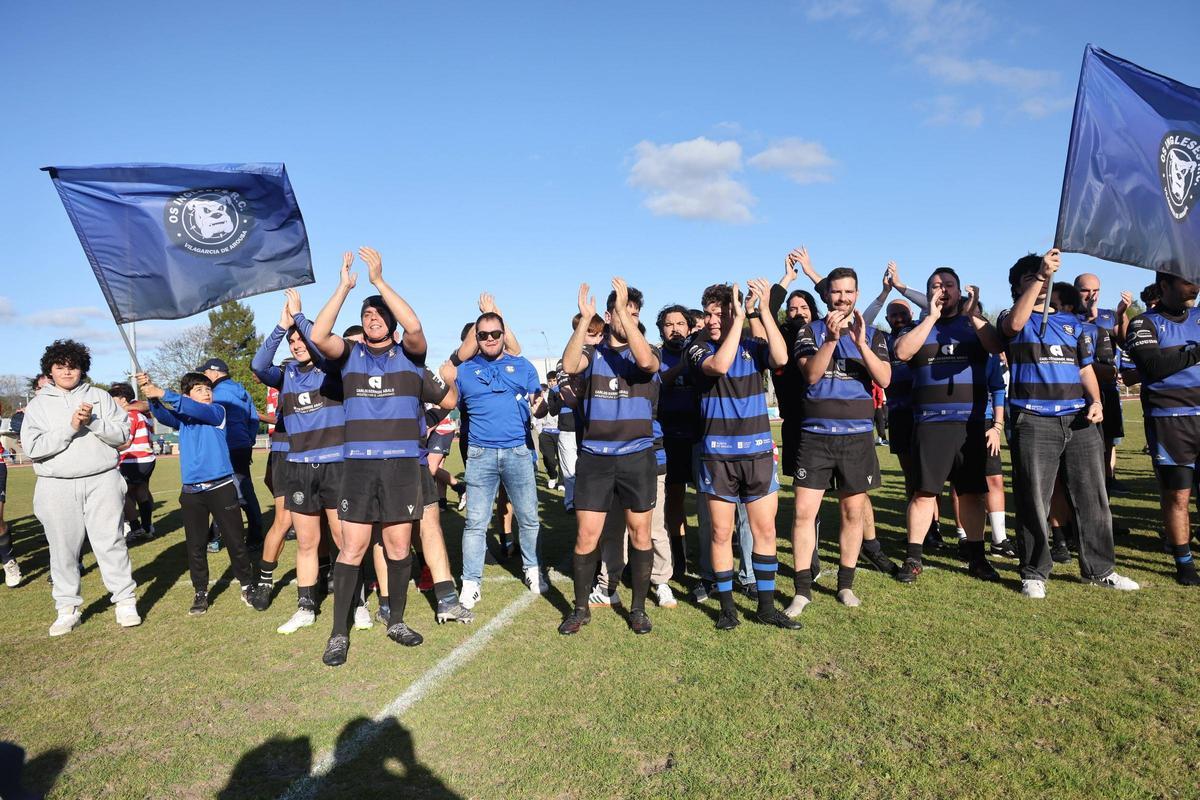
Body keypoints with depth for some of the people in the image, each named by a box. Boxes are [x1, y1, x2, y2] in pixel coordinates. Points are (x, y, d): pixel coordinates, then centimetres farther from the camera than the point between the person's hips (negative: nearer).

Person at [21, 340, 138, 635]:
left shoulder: (100, 396, 9)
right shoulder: (38, 404, 7)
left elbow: (122, 434, 2)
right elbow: (33, 448, -5)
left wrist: (93, 422, -13)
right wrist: (70, 427, -13)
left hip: (102, 481, -1)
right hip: (57, 487, 1)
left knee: (111, 542, -1)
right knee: (63, 549, 6)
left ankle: (125, 602, 7)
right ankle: (67, 609, 18)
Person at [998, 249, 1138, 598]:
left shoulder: (1071, 322, 20)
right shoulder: (1012, 318, 6)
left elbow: (1086, 369, 21)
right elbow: (1014, 324, -21)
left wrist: (1096, 401, 2)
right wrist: (1040, 276, -21)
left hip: (1079, 420, 5)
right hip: (1034, 422, -5)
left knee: (1093, 498, 8)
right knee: (1034, 501, -1)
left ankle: (1099, 569, 21)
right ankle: (1034, 573, 10)